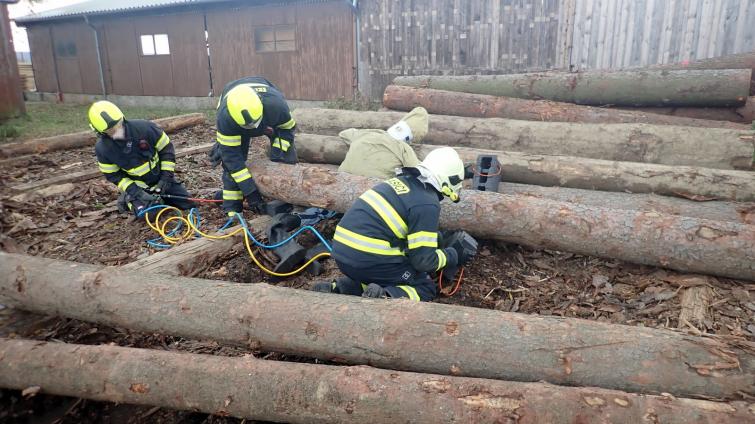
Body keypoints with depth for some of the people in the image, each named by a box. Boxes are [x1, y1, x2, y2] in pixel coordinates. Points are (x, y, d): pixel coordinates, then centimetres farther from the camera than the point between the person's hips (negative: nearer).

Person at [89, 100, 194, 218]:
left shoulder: (144, 127, -24)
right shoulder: (102, 148, -21)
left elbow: (166, 149, -13)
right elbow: (113, 175, -10)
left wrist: (166, 177, -17)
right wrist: (135, 191, -22)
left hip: (161, 179, 1)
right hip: (138, 186, -1)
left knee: (188, 204, 2)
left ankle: (159, 197, 27)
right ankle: (127, 199, 11)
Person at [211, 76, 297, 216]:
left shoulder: (276, 104, -43)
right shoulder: (225, 117, -43)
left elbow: (288, 127, -20)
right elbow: (231, 155, -36)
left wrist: (278, 151, -34)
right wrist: (250, 191, -38)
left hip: (270, 117, 1)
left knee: (287, 157, -9)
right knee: (231, 161, -14)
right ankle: (232, 208, -3)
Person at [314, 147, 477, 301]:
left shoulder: (402, 181, 13)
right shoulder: (427, 204, -11)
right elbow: (424, 260, -8)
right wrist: (454, 255, 9)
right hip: (368, 258, -8)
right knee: (426, 287, 9)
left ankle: (337, 289, 10)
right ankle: (387, 298, -19)